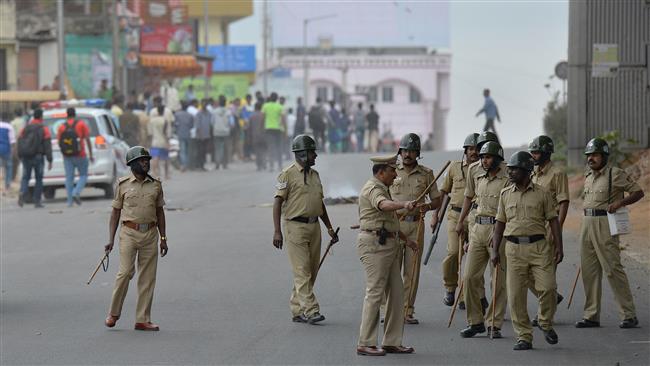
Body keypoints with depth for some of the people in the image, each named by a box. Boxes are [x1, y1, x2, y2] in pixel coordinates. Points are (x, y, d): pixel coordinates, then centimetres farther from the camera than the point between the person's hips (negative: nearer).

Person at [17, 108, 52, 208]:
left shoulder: (25, 128, 9)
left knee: (25, 177, 10)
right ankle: (37, 201, 6)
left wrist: (20, 157, 13)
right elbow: (47, 146, -7)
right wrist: (49, 160, -7)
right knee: (39, 178, 8)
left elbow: (19, 143, 8)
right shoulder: (44, 129, -2)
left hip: (25, 157, 3)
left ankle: (22, 193, -18)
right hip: (37, 157, -3)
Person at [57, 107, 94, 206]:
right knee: (83, 176, 11)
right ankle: (76, 193, -12)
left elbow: (59, 143, 1)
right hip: (80, 156, -2)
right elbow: (88, 140, -7)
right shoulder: (81, 124, -3)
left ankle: (70, 201, 1)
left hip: (67, 156, 2)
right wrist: (90, 155, -3)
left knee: (69, 178, 6)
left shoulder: (61, 127, 2)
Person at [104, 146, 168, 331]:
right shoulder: (123, 184, 3)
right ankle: (113, 314, 2)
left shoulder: (156, 185, 10)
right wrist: (111, 239, 0)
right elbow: (115, 213, 6)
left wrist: (163, 238, 13)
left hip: (150, 234, 3)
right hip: (129, 232, -3)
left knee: (147, 277, 2)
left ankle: (142, 320, 6)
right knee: (126, 272, -14)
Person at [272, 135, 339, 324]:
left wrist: (329, 228, 20)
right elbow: (278, 202, -10)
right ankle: (311, 311, -14)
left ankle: (297, 310, 15)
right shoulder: (288, 174, -7)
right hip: (295, 226, -8)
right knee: (302, 271, -9)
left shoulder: (314, 175, 16)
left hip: (314, 226, 8)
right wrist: (277, 231, -18)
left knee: (311, 271, 7)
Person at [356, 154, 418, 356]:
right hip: (374, 243, -10)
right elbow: (384, 205, -36)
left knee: (396, 292, 8)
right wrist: (404, 204, -53)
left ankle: (392, 342, 13)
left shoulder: (382, 188, 22)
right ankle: (365, 344, -6)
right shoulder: (373, 189, -12)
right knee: (375, 292, -9)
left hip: (388, 245, 10)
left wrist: (406, 239, 31)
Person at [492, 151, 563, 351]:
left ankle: (546, 324, 17)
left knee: (547, 287, -10)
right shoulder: (505, 194, 10)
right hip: (514, 247, 2)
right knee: (516, 295, -1)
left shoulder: (542, 193, 2)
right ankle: (524, 337, 7)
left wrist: (558, 246, -4)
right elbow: (500, 222, 13)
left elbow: (553, 220, 4)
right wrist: (495, 249, 8)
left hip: (539, 246, -2)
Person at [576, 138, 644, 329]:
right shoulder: (589, 176, 15)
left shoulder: (616, 174, -7)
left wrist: (620, 202, -20)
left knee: (613, 269, -9)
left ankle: (629, 315, -5)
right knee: (589, 270, 7)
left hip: (606, 225, -8)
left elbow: (638, 192, -7)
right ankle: (591, 315, 12)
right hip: (587, 224, 8)